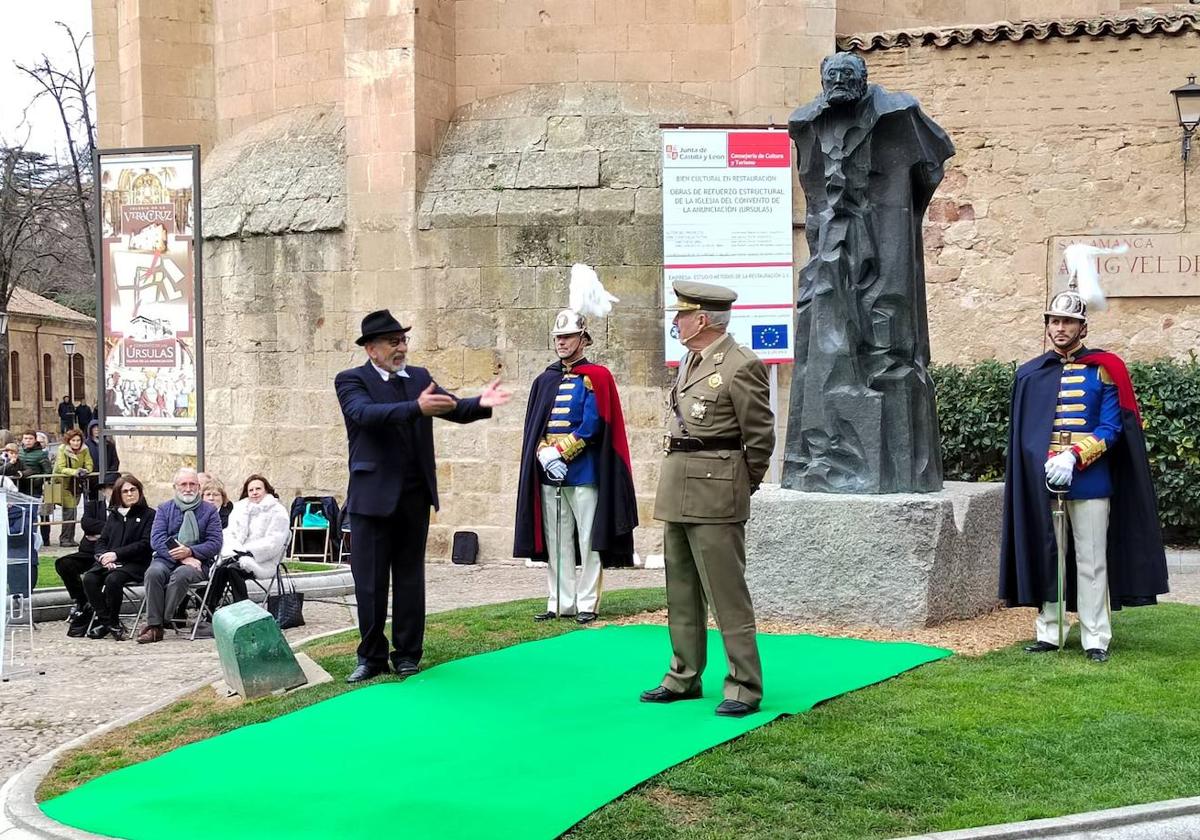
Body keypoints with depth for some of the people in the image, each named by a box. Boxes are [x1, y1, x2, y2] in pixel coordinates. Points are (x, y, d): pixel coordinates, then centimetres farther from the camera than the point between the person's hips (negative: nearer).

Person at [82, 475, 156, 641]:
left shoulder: (148, 514, 6)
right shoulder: (113, 515, 23)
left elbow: (145, 544, -6)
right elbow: (102, 541, 19)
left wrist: (116, 554, -13)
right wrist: (103, 555, -6)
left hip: (135, 564, -5)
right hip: (110, 563, 5)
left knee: (113, 579, -35)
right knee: (89, 578, -25)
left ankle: (112, 622, -17)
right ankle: (104, 620, -16)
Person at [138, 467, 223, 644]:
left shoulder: (209, 510, 10)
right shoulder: (164, 509, 14)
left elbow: (215, 543, 0)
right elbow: (156, 539, 0)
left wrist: (190, 552, -18)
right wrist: (179, 556, -16)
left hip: (198, 561, -2)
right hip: (167, 559, 2)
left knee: (180, 575, -35)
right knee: (153, 572, -31)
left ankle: (162, 621, -28)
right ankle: (153, 625, -29)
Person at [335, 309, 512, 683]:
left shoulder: (419, 377, 9)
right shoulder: (352, 381, -5)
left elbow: (455, 410, -2)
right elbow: (366, 413, -25)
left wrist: (480, 403, -25)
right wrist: (416, 408, -39)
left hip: (415, 495, 4)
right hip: (373, 495, -4)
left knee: (410, 578, 10)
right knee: (370, 581, 2)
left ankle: (407, 653, 19)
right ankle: (372, 656, 13)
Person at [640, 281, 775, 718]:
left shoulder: (742, 366, -13)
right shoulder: (689, 361, 14)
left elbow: (761, 436, -8)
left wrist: (743, 487, 1)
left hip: (715, 493, -9)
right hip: (677, 488, 9)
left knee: (727, 593, -6)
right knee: (681, 591, 15)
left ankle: (744, 687, 1)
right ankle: (684, 678, 25)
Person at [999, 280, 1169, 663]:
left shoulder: (1104, 369, -1)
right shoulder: (1030, 373, 7)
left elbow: (1111, 428, -6)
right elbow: (1023, 434, 6)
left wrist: (1074, 458, -18)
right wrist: (1048, 463, -8)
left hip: (1090, 482, -3)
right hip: (1041, 483, 3)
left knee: (1092, 562, 2)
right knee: (1046, 558, 9)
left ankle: (1096, 639, 8)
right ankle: (1049, 632, 18)